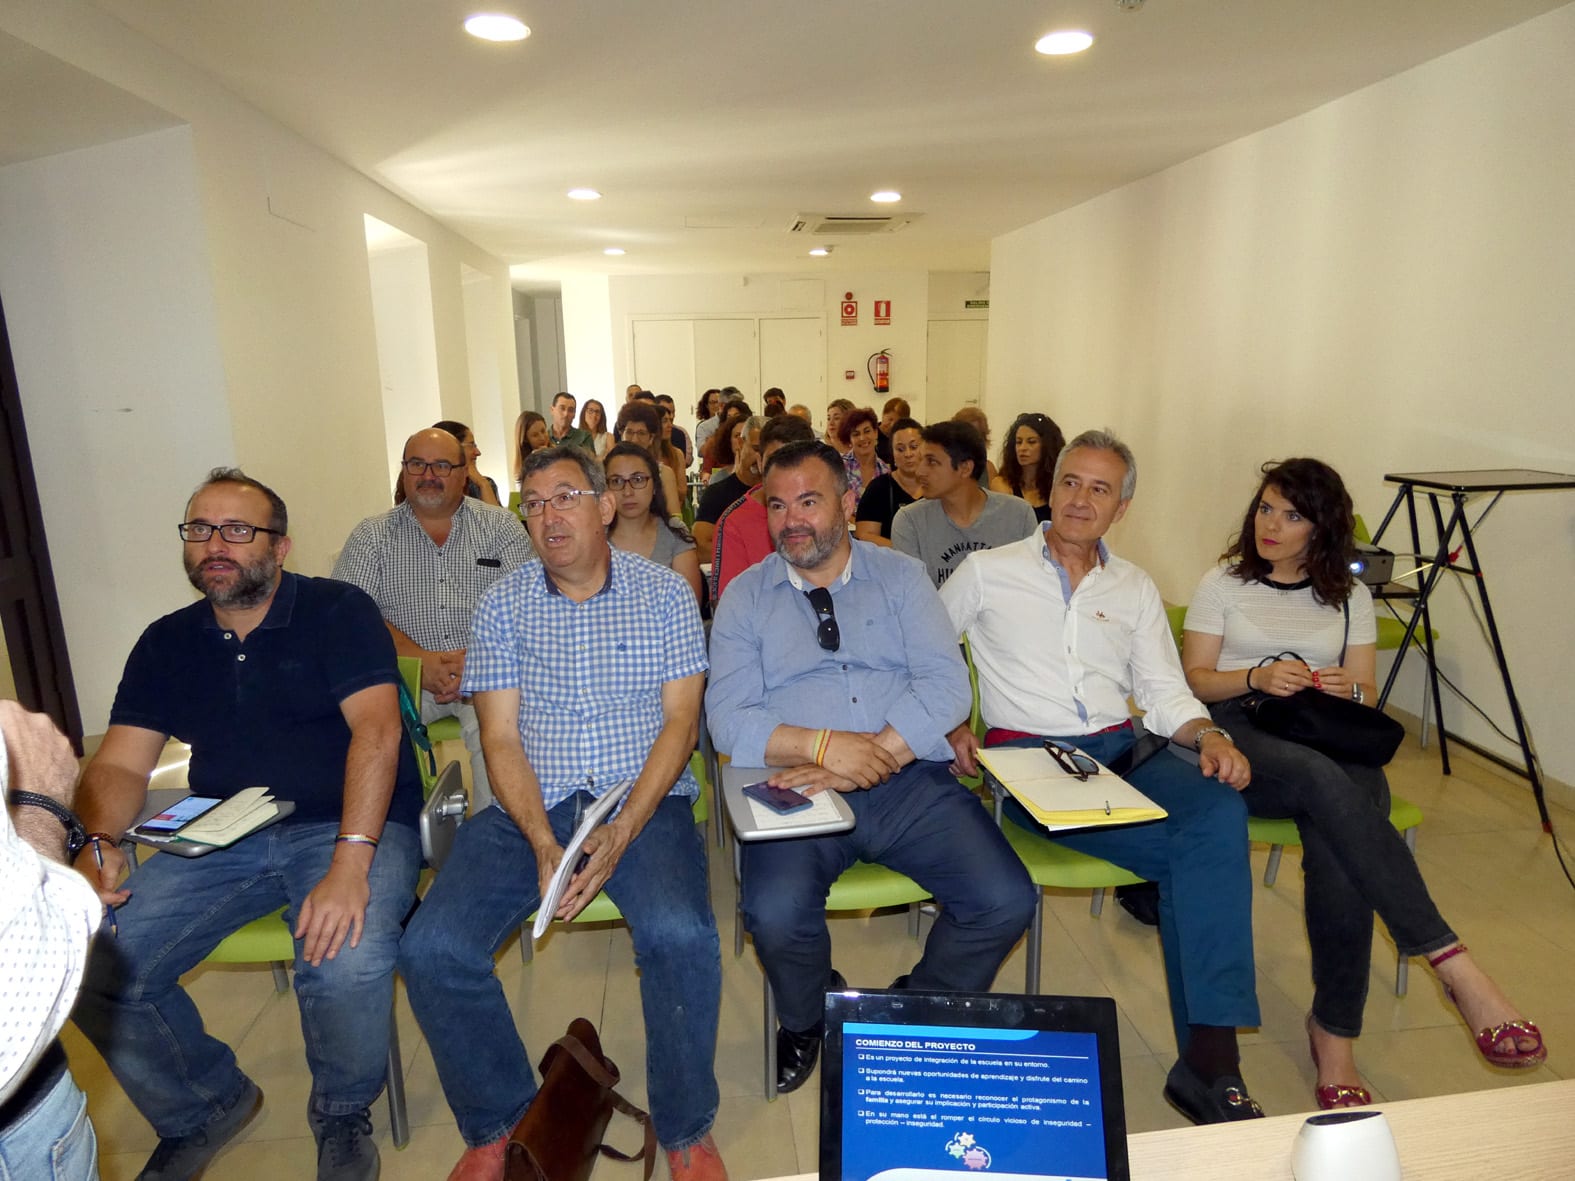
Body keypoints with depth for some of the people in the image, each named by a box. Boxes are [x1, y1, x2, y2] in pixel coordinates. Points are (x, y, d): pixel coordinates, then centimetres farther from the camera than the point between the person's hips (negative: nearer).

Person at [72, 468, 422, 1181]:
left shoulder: (338, 612, -5)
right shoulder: (166, 643, 12)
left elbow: (376, 730, -17)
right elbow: (120, 764, 9)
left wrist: (351, 860, -28)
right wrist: (97, 843, -14)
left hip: (346, 827, -5)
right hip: (221, 839, 6)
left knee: (348, 964, -31)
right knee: (88, 966, -12)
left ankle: (342, 1116, 4)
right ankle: (205, 1108, 18)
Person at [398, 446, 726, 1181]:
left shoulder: (664, 593, 3)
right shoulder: (503, 606, 7)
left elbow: (680, 721, -3)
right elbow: (501, 738, 1)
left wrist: (622, 831, -16)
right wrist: (542, 844, -14)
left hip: (645, 802, -2)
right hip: (530, 808, 3)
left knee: (681, 935, -29)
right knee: (432, 949, -17)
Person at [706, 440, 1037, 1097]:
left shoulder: (901, 577, 10)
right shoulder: (745, 597, 9)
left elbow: (947, 686, -3)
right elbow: (729, 720, -3)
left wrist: (872, 756, -17)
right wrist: (823, 745, -19)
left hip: (912, 781, 2)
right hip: (800, 791, -1)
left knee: (1007, 901, -16)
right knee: (775, 914, -27)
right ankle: (808, 1020, 12)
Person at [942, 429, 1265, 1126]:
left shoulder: (1136, 590, 19)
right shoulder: (988, 572, 8)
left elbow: (1165, 691, 14)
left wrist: (1208, 735, -6)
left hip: (1123, 749, 4)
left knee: (1219, 811, -28)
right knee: (1183, 848, -27)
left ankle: (1210, 1058, -23)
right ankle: (1205, 1056, -11)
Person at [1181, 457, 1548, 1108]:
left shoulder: (1349, 596, 18)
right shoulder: (1222, 583, 11)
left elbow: (1366, 695, 16)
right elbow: (1194, 679, 5)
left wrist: (1349, 688, -7)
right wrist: (1257, 677, -13)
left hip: (1331, 740, 2)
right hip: (1243, 732, -2)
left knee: (1337, 849, -31)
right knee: (1327, 783, -37)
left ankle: (1334, 1033, -19)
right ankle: (1453, 964, -36)